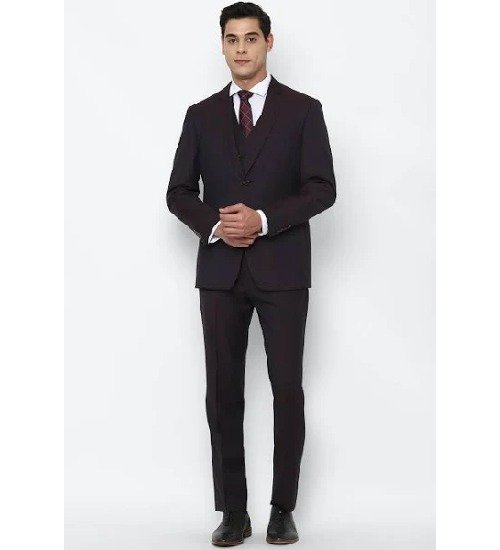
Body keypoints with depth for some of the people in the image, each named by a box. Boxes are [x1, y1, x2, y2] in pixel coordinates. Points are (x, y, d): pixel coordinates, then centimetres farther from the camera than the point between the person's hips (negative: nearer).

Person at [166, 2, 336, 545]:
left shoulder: (302, 110, 3)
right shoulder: (202, 115, 11)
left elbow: (322, 188, -4)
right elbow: (179, 192, 8)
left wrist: (263, 220, -17)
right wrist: (214, 226, -11)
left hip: (282, 269, -2)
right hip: (221, 270, 2)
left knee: (287, 390, 0)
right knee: (224, 393, 2)